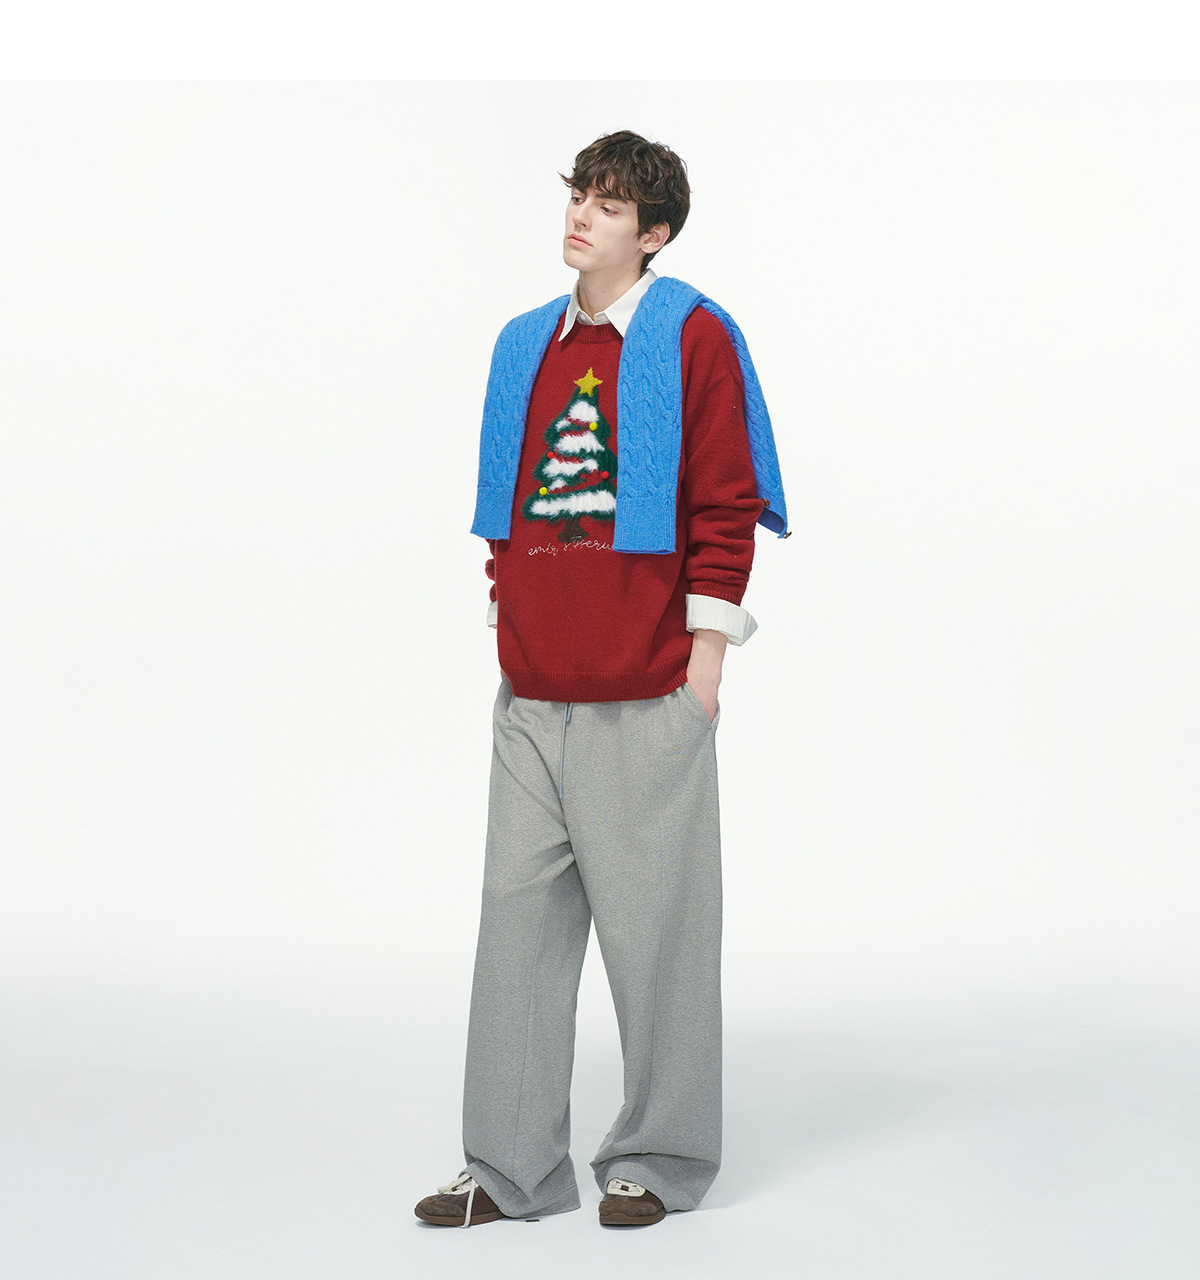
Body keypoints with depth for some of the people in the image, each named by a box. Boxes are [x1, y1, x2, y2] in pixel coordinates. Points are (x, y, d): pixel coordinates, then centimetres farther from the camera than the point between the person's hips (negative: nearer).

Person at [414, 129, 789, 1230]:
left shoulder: (692, 337, -3)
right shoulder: (527, 345, 14)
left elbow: (724, 510, -6)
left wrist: (703, 662, -9)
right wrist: (510, 634, 14)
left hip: (648, 696, -5)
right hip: (532, 697, 6)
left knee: (654, 926, 2)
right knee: (520, 920, 6)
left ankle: (659, 1161, 17)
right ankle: (512, 1167, 15)